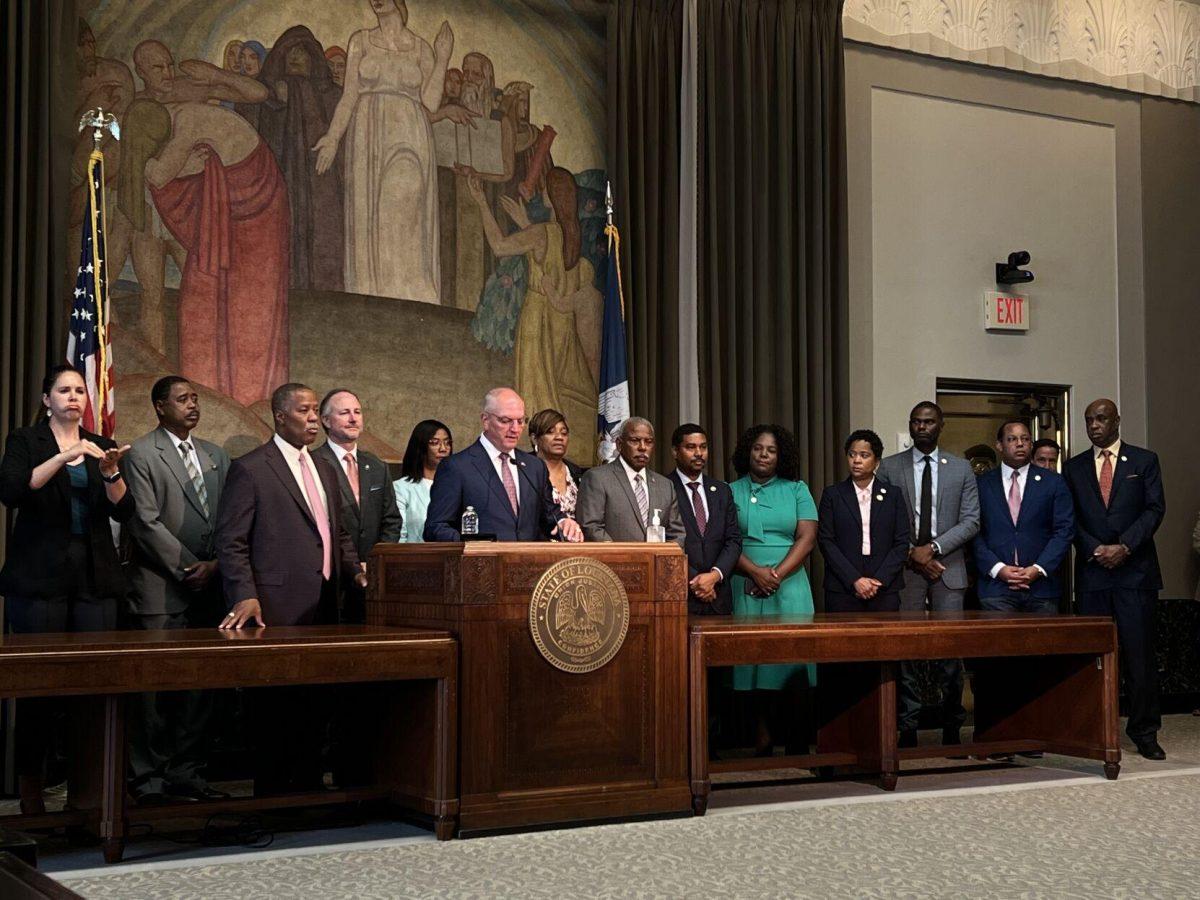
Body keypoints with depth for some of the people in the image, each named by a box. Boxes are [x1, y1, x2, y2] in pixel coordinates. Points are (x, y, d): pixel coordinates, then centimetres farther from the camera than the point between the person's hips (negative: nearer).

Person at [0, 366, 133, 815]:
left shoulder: (101, 446, 16)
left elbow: (124, 511, 6)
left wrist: (110, 472, -13)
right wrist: (64, 457, -21)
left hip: (95, 579, 3)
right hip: (39, 577, -3)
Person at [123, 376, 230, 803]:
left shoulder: (215, 455, 15)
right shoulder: (141, 454, -3)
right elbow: (145, 521, -11)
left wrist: (214, 564, -3)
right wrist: (187, 568, -12)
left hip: (207, 587, 6)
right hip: (160, 588, -5)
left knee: (200, 682, 7)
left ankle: (186, 771, 15)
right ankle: (148, 778, 6)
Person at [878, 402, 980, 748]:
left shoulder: (961, 468, 10)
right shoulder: (889, 467, 8)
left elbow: (970, 521, 3)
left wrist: (934, 547, -9)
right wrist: (911, 553, -9)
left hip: (948, 567, 0)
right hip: (904, 568, 0)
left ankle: (952, 728, 7)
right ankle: (908, 728, 4)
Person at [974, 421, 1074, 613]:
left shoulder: (1053, 482, 9)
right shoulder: (982, 484, 7)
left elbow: (1065, 530, 3)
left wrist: (1039, 569, -9)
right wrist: (997, 568, -11)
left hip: (1041, 588, 1)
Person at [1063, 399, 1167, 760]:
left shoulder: (1144, 460, 8)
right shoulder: (1075, 467, 14)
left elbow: (1155, 509, 0)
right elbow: (1071, 519, 9)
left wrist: (1124, 547, -11)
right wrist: (1096, 549, -7)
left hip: (1135, 569, -2)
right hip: (1092, 569, 2)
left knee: (1139, 652, -4)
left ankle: (1144, 731, 3)